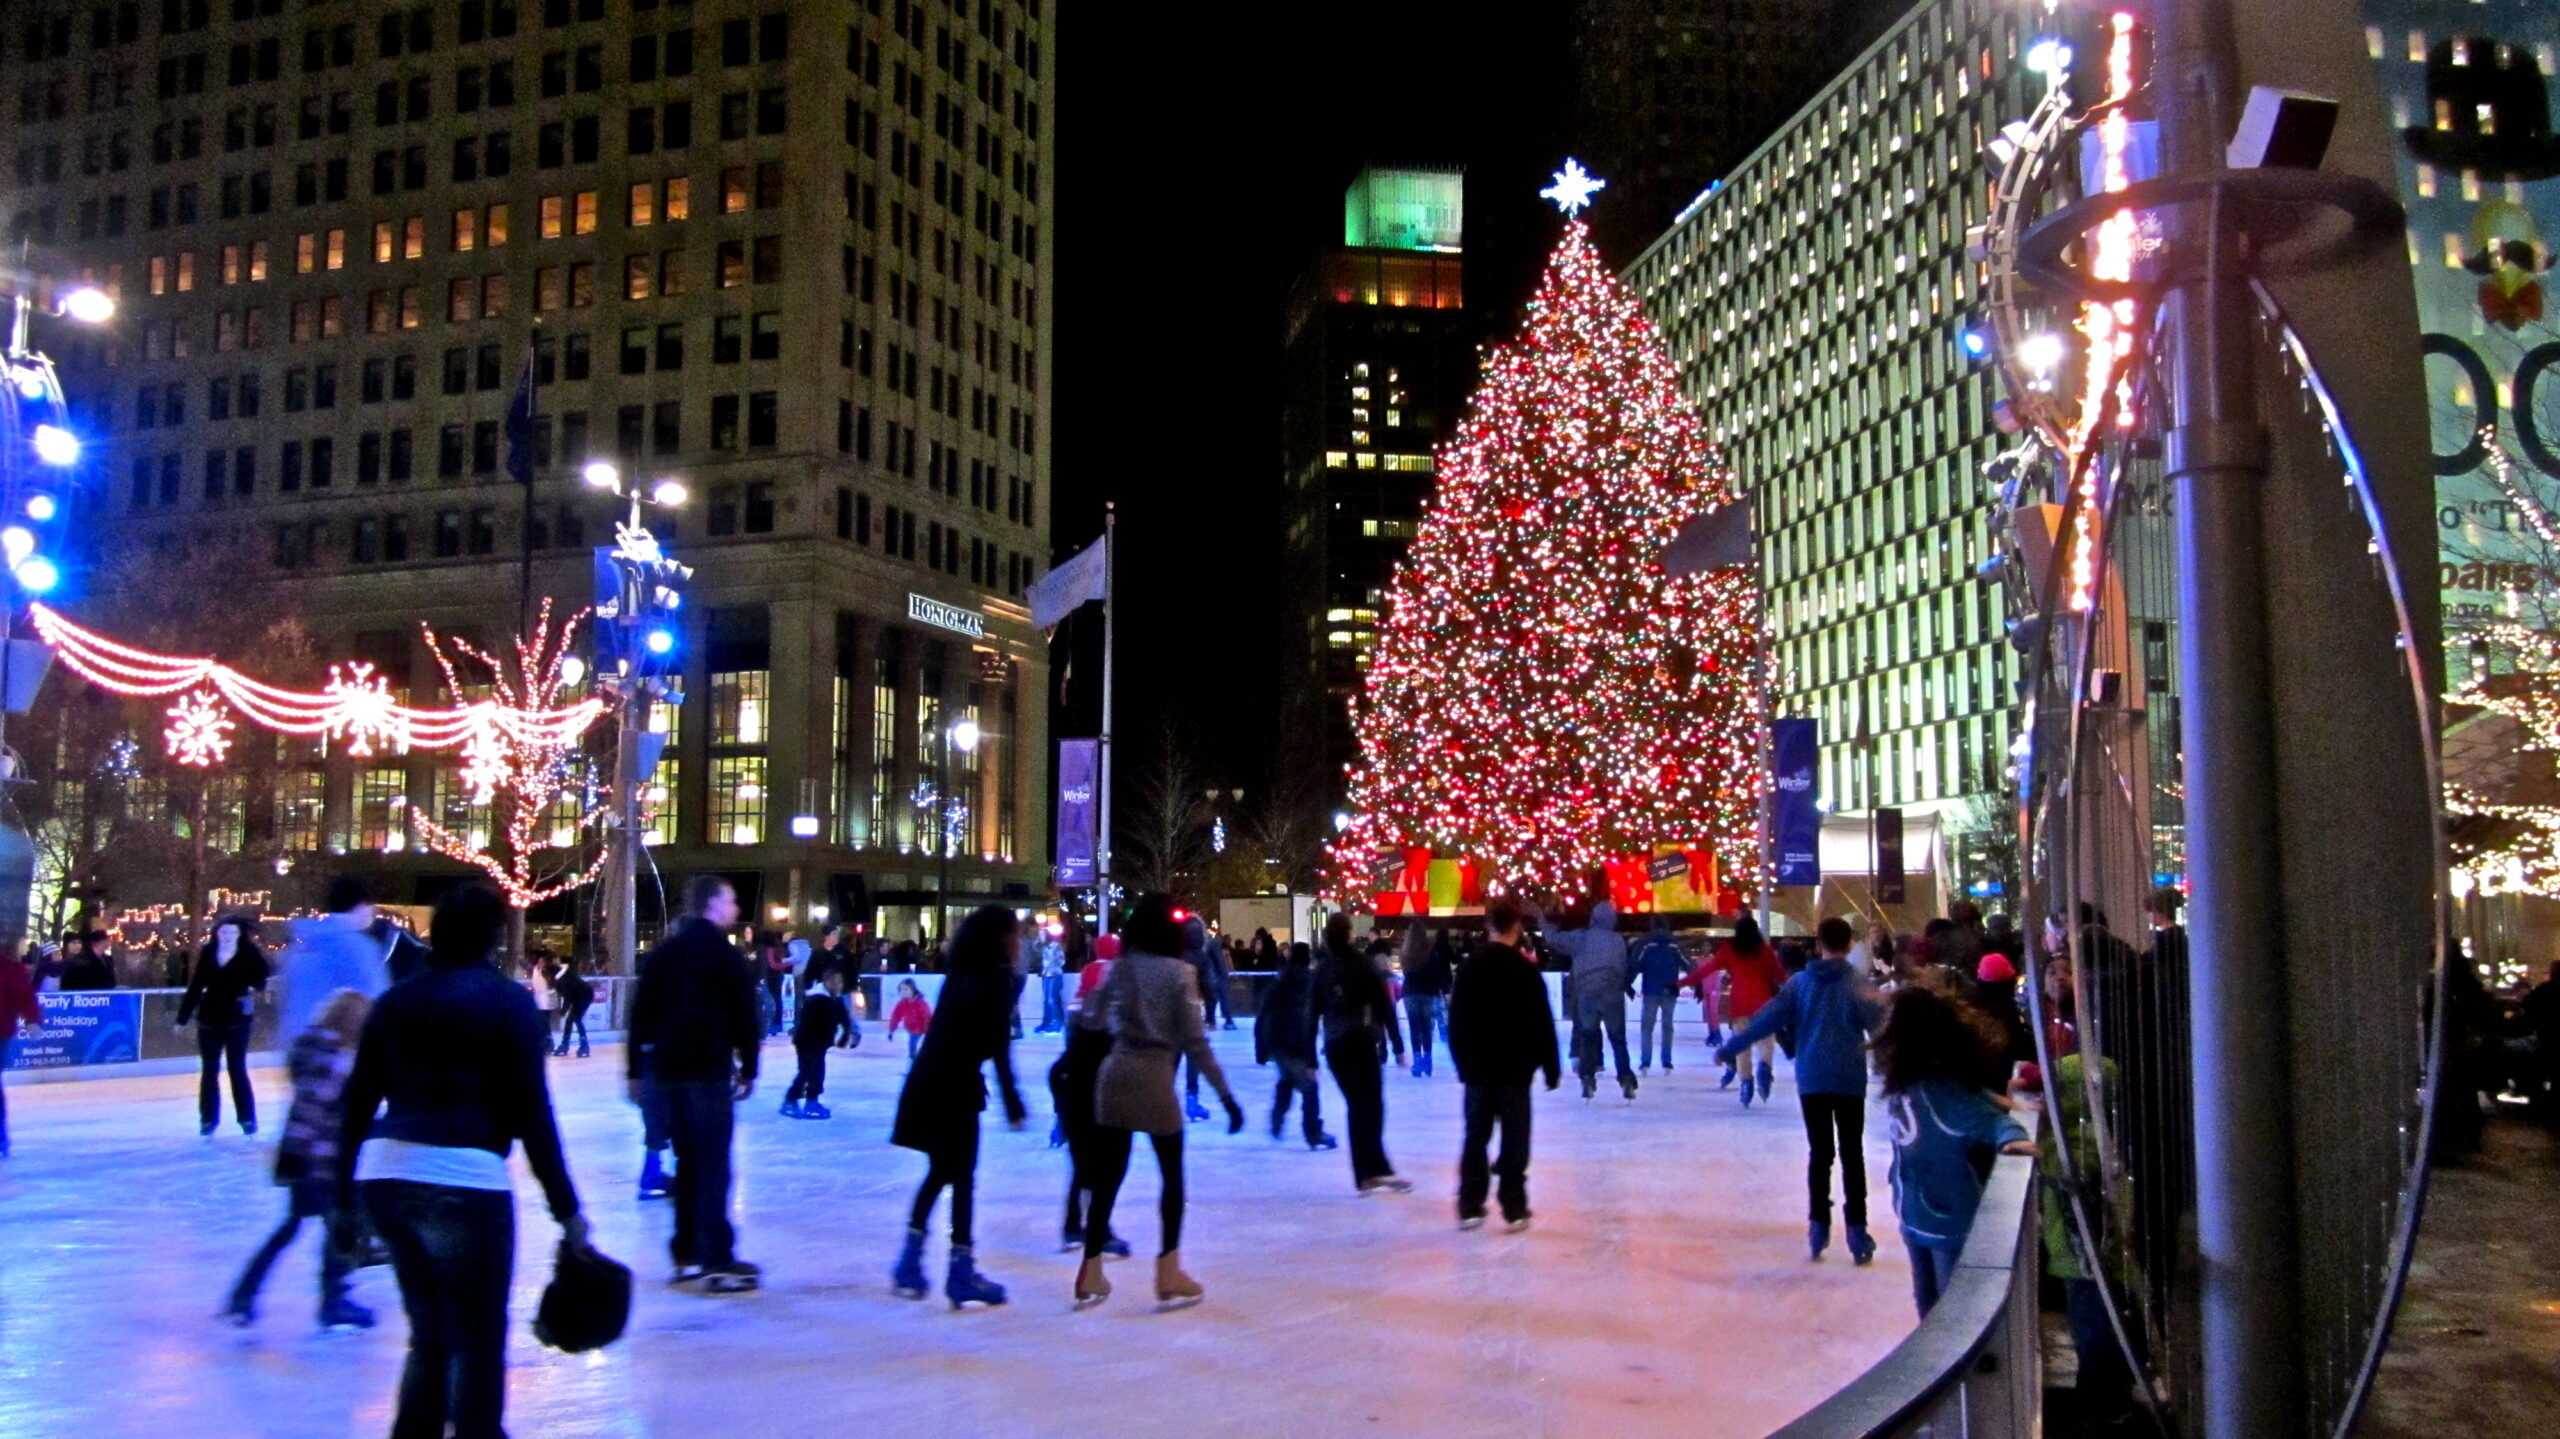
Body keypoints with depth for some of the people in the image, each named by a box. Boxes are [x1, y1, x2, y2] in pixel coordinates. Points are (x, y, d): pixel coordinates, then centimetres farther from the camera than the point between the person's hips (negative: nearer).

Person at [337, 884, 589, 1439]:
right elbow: (531, 1112, -5)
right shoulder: (508, 1001, 0)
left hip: (383, 1174, 6)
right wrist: (566, 1208, -3)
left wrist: (344, 1201, 22)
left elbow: (357, 1107, 15)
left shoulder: (395, 1002, 14)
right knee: (478, 1342, 5)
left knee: (430, 1334, 19)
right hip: (462, 1176, -6)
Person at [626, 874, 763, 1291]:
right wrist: (748, 1068, 2)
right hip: (710, 1072, -6)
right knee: (712, 1165, -5)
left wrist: (635, 1070, 15)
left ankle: (687, 1254, 18)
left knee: (688, 1160, 15)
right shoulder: (726, 955, -5)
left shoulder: (661, 954, 12)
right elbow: (745, 1017, -7)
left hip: (666, 1071, 6)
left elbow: (641, 1016, 12)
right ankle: (717, 1260, -7)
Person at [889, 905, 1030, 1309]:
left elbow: (951, 1032, 10)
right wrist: (1012, 1102, -16)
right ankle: (961, 1273, 4)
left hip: (929, 1080, 8)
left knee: (939, 1172, 19)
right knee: (961, 1177, 0)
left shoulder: (961, 975, 13)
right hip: (955, 1084, -8)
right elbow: (998, 1046, -16)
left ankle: (910, 1265, 21)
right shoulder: (995, 979, -10)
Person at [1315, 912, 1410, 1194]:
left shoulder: (1321, 969, 8)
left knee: (1356, 1106, 10)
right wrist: (1398, 1046, 3)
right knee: (1372, 1104, -8)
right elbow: (1385, 1005, -2)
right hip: (1363, 1041, -4)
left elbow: (1313, 1013, 8)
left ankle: (1366, 1174, 8)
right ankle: (1377, 1169, -21)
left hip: (1333, 1045, 4)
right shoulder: (1364, 963, -1)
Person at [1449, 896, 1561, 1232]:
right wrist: (1552, 1067, 0)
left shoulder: (1470, 967, 3)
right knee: (1514, 1139, 3)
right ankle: (1514, 1209, 3)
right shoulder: (1525, 969, -10)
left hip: (1477, 1068, 4)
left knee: (1476, 1136, 10)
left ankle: (1469, 1207, 11)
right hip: (1514, 1068, -4)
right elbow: (1542, 1023, -8)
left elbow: (1456, 1021, 7)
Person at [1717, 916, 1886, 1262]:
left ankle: (1819, 1225, 9)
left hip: (1811, 1080, 2)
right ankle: (1857, 1230, 3)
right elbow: (1882, 1027, -13)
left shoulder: (1801, 982, 2)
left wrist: (1728, 1048, 6)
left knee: (1820, 1153, 10)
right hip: (1849, 1081, -2)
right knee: (1852, 1155, 5)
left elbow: (1766, 1018, 1)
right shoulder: (1857, 985, -5)